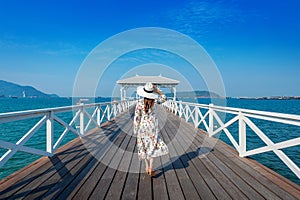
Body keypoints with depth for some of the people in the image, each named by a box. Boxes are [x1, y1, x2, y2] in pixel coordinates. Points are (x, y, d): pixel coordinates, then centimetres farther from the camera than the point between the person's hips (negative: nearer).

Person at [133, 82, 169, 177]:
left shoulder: (139, 103, -12)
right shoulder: (153, 102, -10)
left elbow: (137, 117, -9)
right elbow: (163, 97, 8)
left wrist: (135, 130, 1)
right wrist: (155, 88, -5)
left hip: (142, 126, 1)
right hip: (152, 126, -1)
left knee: (145, 147, 15)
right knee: (153, 146, 7)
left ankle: (147, 167, 23)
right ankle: (151, 168, 3)